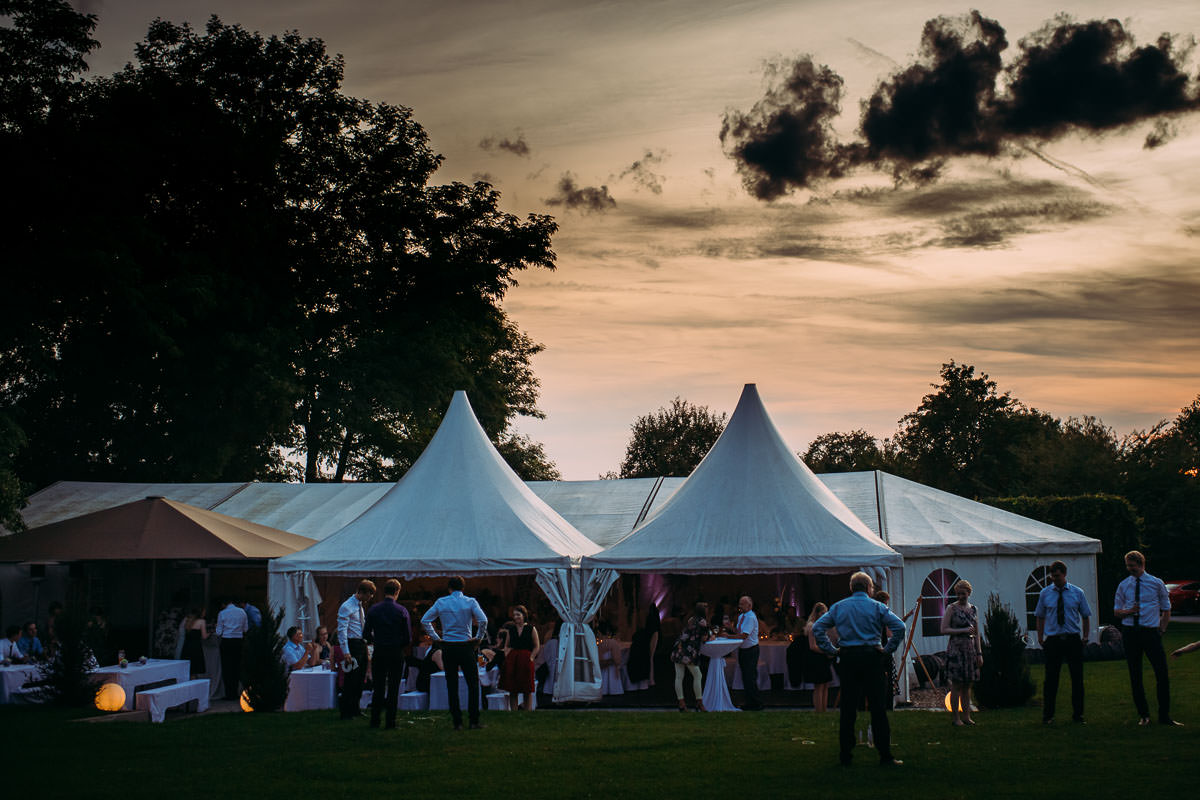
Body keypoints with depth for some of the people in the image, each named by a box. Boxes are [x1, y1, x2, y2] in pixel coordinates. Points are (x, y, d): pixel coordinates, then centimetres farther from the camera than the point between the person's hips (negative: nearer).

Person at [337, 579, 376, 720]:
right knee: (351, 679, -6)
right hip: (352, 645, -9)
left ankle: (355, 709, 22)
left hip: (361, 644, 9)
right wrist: (345, 652, -22)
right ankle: (345, 712, 1)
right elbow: (342, 630, -17)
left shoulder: (361, 606, 13)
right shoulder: (346, 607, -13)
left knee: (360, 678, 13)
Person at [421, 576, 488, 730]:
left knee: (452, 686, 6)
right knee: (473, 684, 5)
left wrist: (436, 638, 6)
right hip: (466, 647, -2)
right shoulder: (470, 602, -2)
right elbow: (483, 620, -16)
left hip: (448, 647, 2)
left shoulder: (441, 602, 4)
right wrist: (478, 637, -3)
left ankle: (457, 722, 4)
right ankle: (474, 721, 0)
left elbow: (424, 621, 2)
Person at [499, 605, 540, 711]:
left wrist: (530, 658, -6)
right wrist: (507, 657, 3)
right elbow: (506, 646, 18)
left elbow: (537, 647, 5)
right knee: (512, 690, -1)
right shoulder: (511, 629, 13)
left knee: (527, 691, -2)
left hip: (526, 660, -3)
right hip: (512, 661, 3)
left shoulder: (531, 629, 5)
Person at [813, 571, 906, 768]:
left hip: (847, 658, 3)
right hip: (871, 657, -2)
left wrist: (831, 649, 5)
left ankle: (846, 755, 8)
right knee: (878, 707, 0)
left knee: (847, 708, 6)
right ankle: (885, 756, -1)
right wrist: (888, 649, -3)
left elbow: (817, 628, 5)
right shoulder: (876, 607, 1)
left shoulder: (838, 607, 9)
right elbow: (899, 626, -10)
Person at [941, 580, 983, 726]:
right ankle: (956, 717, 0)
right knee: (956, 685, -5)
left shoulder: (974, 609, 13)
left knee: (967, 685, 8)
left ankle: (966, 716, 13)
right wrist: (963, 630, -14)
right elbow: (944, 630, -8)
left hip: (971, 649, 5)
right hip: (956, 649, -5)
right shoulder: (952, 608, -3)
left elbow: (977, 633, 17)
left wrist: (979, 653, 13)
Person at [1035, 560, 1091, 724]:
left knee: (1077, 677, 4)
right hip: (1053, 640, -1)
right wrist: (1040, 638, 3)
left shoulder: (1077, 593, 5)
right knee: (1051, 678, -2)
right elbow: (1040, 617, 10)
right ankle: (1048, 715, 4)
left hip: (1073, 640, 1)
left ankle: (1077, 714, 14)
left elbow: (1085, 616, 12)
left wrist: (1085, 637, 4)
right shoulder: (1044, 593, 5)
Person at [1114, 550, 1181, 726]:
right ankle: (1143, 715, 16)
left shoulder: (1157, 584, 3)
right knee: (1135, 676, 5)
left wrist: (1161, 630, 0)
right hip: (1130, 632, 2)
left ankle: (1164, 716, 3)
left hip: (1151, 632, -2)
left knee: (1162, 674, -6)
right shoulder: (1123, 586, 7)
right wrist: (1128, 611, -8)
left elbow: (1166, 611, 11)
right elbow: (1116, 611, 13)